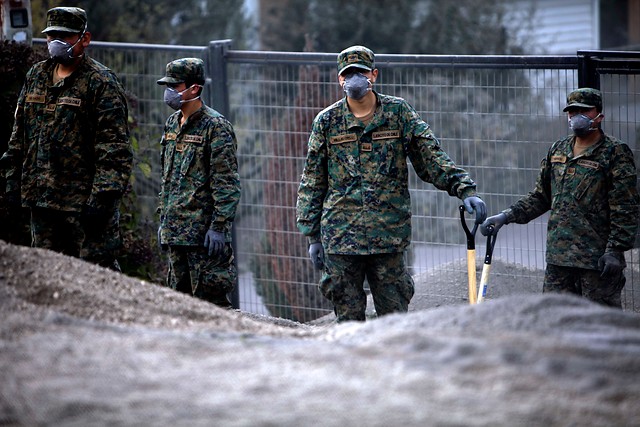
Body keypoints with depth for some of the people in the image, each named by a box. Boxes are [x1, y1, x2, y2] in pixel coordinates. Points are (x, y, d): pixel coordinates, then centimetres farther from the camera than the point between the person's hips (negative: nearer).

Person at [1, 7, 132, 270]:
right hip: (41, 197, 7)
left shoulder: (101, 82, -8)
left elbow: (114, 147, -13)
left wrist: (104, 196, -20)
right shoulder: (36, 77, 14)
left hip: (85, 198, -7)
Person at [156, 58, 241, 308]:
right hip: (175, 231, 9)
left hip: (204, 231, -9)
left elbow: (227, 184, -15)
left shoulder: (215, 126, -11)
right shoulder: (172, 123, 14)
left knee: (210, 298, -9)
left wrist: (219, 227, -20)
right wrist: (164, 219, 21)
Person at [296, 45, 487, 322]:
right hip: (341, 235, 0)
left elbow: (432, 158, 3)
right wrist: (313, 236, 8)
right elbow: (312, 183, 11)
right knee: (348, 320, 3)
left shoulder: (399, 113, 6)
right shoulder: (327, 122, 7)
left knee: (394, 318, 1)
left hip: (389, 235, 0)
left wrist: (465, 189, -11)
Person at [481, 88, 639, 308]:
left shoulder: (615, 153, -5)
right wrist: (507, 216, 10)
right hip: (558, 256, 6)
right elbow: (541, 197, 22)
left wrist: (615, 250, -16)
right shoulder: (558, 150, 15)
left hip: (598, 258, -6)